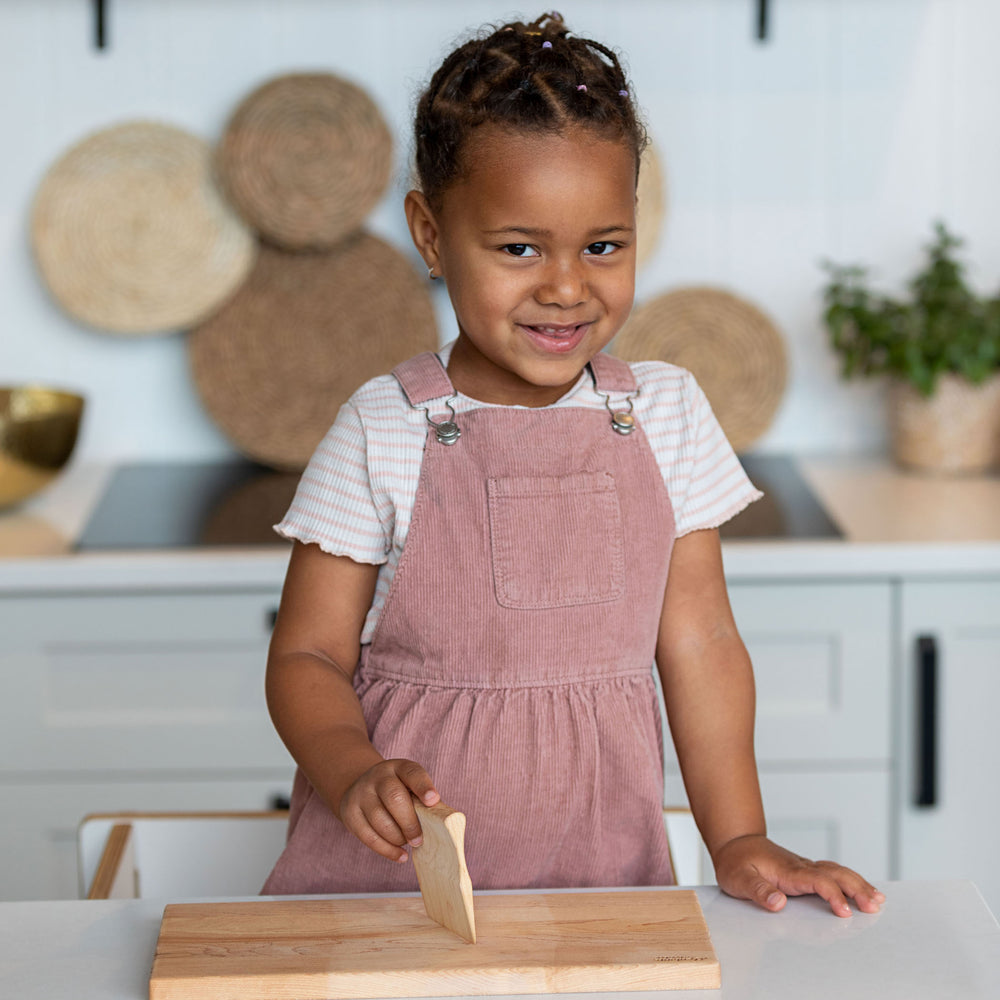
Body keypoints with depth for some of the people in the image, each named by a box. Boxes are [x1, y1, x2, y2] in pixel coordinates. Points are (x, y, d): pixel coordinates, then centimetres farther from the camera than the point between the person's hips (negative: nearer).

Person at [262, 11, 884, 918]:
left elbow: (698, 644, 7)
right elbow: (308, 656, -2)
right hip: (399, 861, -2)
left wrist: (738, 839, 1)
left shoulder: (667, 414, 4)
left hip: (599, 855, 2)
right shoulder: (382, 434, -4)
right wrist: (356, 776, -21)